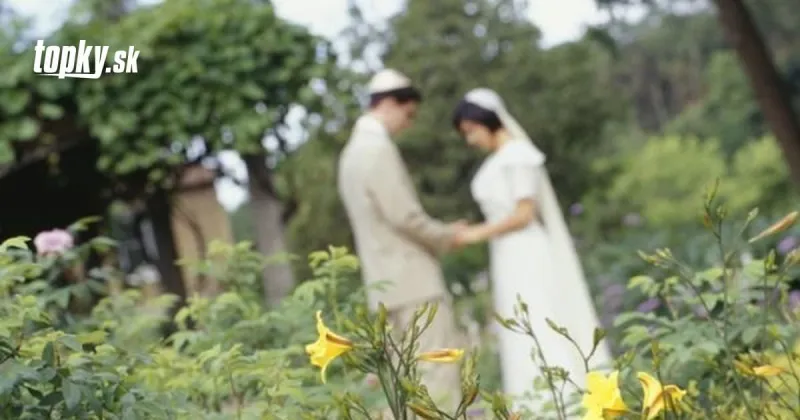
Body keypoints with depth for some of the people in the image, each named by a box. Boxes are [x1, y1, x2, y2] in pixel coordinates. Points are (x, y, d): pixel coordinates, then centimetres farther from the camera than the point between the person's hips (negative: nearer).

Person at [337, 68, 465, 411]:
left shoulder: (355, 150, 18)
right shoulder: (378, 148, -14)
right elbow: (403, 216, -19)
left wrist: (441, 234, 16)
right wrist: (447, 236, -2)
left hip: (389, 280, 10)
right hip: (410, 278, -10)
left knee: (412, 373, 10)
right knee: (438, 367, -8)